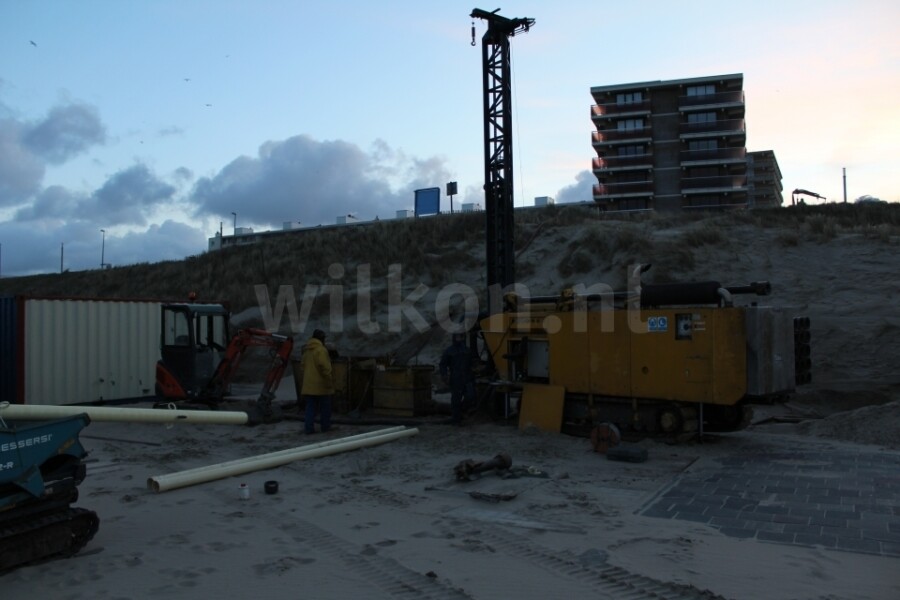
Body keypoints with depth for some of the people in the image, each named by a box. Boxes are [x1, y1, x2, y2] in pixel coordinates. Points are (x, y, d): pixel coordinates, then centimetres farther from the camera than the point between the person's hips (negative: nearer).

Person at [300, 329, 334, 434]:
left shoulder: (306, 350, 13)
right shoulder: (321, 349, -14)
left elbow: (302, 365, 20)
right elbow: (324, 367, -20)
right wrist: (329, 380, -13)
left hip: (308, 384, 7)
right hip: (320, 384, -7)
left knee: (310, 407, 7)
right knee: (325, 407, 6)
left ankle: (309, 427, 2)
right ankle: (325, 426, 13)